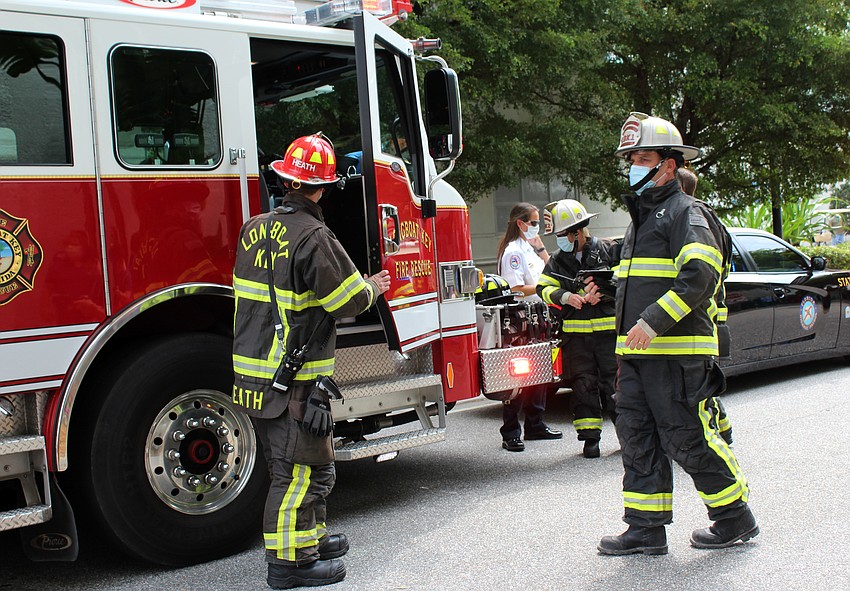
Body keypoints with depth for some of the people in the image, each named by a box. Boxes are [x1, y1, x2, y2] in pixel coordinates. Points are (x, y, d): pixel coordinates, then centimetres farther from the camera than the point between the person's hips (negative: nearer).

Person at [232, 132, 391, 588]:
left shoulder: (255, 228, 9)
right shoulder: (313, 237, -18)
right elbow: (350, 299, -13)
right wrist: (372, 287, 9)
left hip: (252, 372, 9)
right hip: (292, 379, -9)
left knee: (294, 462, 21)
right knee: (302, 468, 1)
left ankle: (310, 536, 34)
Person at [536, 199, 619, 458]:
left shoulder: (609, 251, 1)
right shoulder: (558, 259, 10)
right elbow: (544, 287, 4)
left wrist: (602, 292, -16)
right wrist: (566, 296, -14)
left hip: (609, 330, -2)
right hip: (575, 333, 3)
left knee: (614, 384, 1)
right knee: (583, 385, 3)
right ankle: (590, 437, 12)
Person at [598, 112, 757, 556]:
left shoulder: (685, 212, -7)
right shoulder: (641, 216, 22)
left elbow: (700, 275, -22)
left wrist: (653, 322, -27)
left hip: (676, 353, -9)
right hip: (637, 354, 9)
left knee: (687, 440, -4)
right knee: (638, 440, 6)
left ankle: (735, 519, 13)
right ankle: (647, 529, 13)